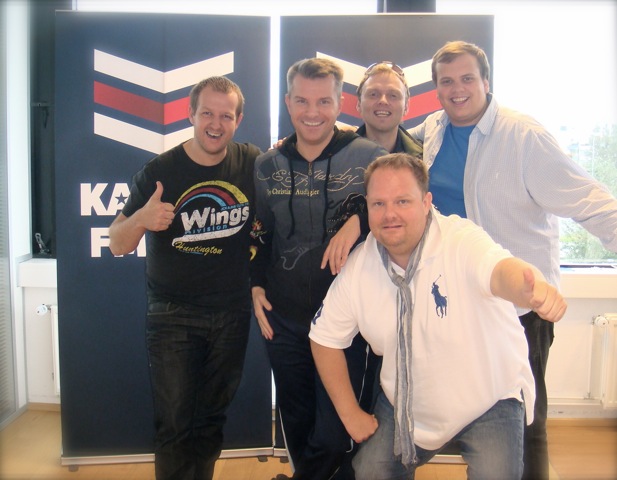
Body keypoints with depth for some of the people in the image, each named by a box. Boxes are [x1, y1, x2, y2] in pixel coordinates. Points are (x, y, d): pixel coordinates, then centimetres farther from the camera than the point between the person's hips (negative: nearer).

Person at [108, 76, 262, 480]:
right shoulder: (159, 171, -8)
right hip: (173, 314, -2)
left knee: (212, 419, 15)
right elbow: (117, 245, -6)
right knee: (175, 423, -1)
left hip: (232, 314, 2)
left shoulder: (254, 164, -5)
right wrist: (141, 218, -28)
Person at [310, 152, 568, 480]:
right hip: (407, 405, 4)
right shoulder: (358, 266, -12)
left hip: (488, 398, -3)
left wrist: (532, 289, -70)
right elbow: (325, 338, -1)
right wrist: (350, 413, -2)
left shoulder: (461, 240, -24)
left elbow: (500, 269, -46)